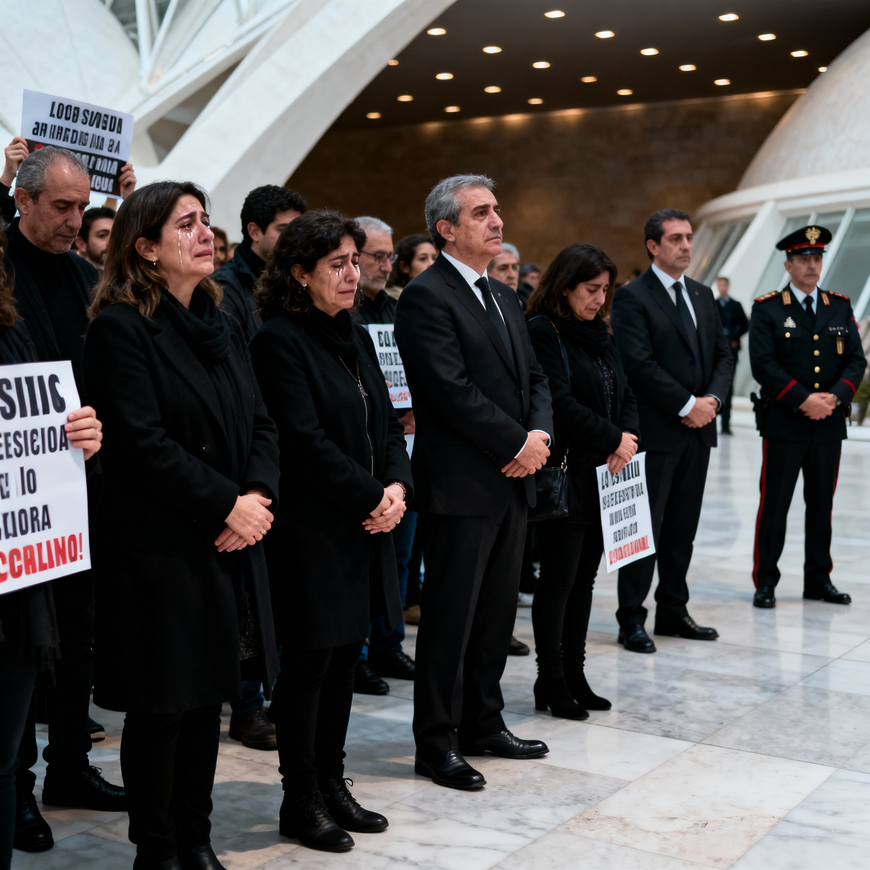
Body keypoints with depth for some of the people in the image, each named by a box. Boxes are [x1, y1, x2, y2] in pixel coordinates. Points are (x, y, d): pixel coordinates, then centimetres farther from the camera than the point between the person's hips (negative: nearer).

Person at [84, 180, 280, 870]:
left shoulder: (221, 325, 14)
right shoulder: (121, 327, -10)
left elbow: (261, 423, 11)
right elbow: (144, 443, -18)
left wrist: (260, 494, -7)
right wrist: (226, 505, -16)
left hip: (233, 542, 7)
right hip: (160, 547, -7)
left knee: (208, 695, 13)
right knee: (162, 704, 3)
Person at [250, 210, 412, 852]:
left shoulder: (357, 336, 14)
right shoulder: (279, 340, -12)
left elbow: (388, 423, 14)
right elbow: (305, 439, -18)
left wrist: (397, 485, -4)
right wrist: (371, 497, -16)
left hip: (365, 530, 8)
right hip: (312, 530, -8)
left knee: (345, 657, 14)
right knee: (309, 663, 2)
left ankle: (331, 783, 27)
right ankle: (302, 800, 16)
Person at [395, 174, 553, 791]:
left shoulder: (505, 297, 17)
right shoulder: (426, 296, -11)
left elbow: (534, 377, 17)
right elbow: (453, 390, -19)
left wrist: (540, 434, -3)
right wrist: (518, 444, -14)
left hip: (513, 482, 8)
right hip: (461, 484, -8)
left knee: (498, 610, 15)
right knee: (450, 616, 1)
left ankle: (483, 722, 28)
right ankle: (437, 742, 12)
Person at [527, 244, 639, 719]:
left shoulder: (599, 334, 17)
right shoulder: (541, 331, -10)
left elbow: (624, 395, 16)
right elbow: (560, 402, -18)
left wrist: (629, 436, -4)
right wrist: (614, 438, -12)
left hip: (603, 475, 8)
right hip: (565, 473, -8)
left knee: (584, 577, 11)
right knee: (559, 578, -2)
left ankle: (574, 674, 20)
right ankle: (550, 681, 8)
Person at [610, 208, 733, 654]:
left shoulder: (703, 295, 15)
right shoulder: (631, 297, -8)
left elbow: (723, 355, 14)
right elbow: (640, 363, -16)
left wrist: (711, 398, -5)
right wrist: (687, 405, -16)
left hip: (698, 431, 7)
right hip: (656, 431, -7)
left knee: (682, 529, 12)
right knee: (645, 529, -1)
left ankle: (673, 612, 22)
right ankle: (631, 620, 7)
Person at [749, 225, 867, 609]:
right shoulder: (767, 310, -1)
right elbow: (763, 364, -11)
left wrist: (834, 397, -11)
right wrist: (803, 400, -17)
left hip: (829, 424, 4)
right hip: (784, 423, -4)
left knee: (821, 505, 11)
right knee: (774, 505, 1)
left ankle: (819, 579, 21)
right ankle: (765, 581, 10)